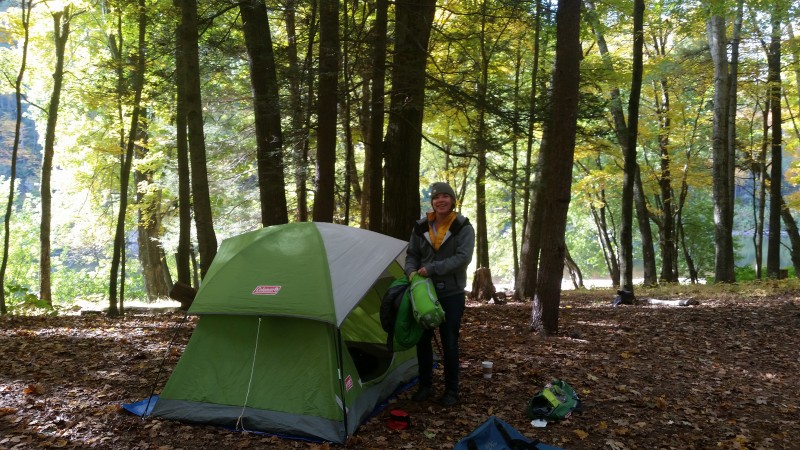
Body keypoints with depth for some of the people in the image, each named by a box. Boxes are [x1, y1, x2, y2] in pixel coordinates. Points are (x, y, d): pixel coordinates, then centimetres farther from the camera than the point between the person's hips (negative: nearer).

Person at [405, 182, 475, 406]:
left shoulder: (463, 227, -7)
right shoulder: (421, 227, 3)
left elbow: (463, 257, -18)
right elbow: (412, 255, 10)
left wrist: (431, 269, -23)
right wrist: (412, 272, -12)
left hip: (451, 295, -3)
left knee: (449, 344, 3)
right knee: (423, 340, 10)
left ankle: (451, 391, 17)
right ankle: (425, 386, 25)